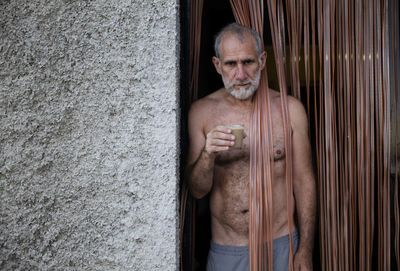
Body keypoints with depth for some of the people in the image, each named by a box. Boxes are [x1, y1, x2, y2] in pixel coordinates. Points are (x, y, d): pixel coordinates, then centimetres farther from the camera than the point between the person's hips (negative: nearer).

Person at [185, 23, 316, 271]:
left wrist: (305, 251, -1)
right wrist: (208, 155, -21)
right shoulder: (201, 111, -4)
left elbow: (304, 182, 1)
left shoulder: (289, 108, -4)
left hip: (281, 247, 0)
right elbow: (197, 191, -1)